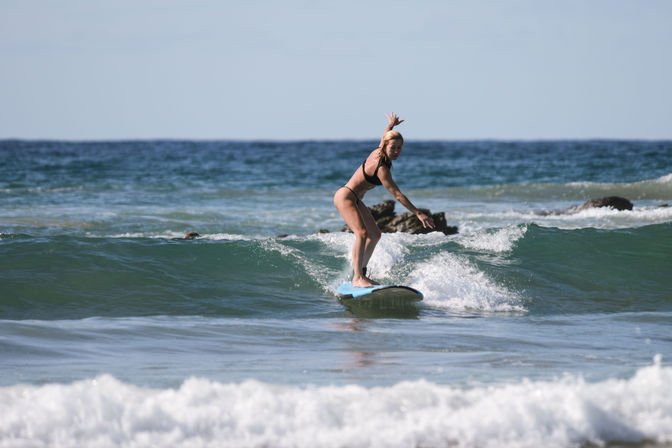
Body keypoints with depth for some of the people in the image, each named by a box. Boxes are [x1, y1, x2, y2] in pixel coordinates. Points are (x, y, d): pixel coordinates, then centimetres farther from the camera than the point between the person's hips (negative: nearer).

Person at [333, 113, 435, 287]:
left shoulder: (378, 152, -2)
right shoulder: (381, 168, -27)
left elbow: (384, 137, 24)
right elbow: (397, 195, -29)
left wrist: (390, 125, 45)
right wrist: (419, 213, -29)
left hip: (355, 200, 11)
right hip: (345, 196, -11)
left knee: (375, 235, 14)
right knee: (362, 233, -28)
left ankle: (361, 272, 22)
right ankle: (358, 278, -32)